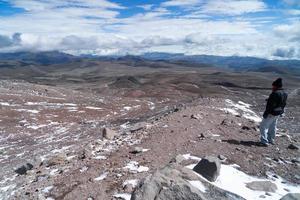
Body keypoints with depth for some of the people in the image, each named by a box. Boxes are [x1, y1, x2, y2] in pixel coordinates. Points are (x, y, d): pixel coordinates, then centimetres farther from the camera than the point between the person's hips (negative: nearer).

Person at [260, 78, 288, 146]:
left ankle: (264, 141, -3)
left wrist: (266, 113, -18)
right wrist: (281, 112, 24)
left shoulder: (275, 94, -23)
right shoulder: (285, 94, 7)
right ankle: (271, 140, 35)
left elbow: (270, 105, -24)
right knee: (273, 127, 22)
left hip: (271, 114, -9)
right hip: (278, 114, 9)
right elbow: (284, 104, 15)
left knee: (263, 126, -1)